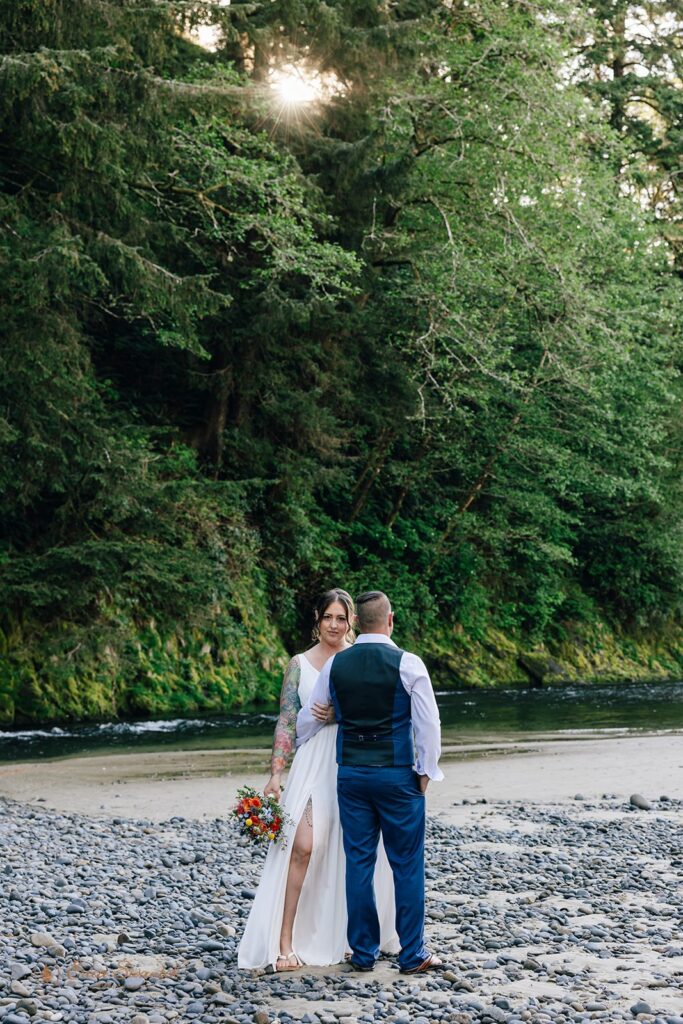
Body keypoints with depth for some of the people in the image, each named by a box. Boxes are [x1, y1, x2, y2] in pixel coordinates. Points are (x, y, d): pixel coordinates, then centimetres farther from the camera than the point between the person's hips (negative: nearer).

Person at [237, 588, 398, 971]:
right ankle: (285, 942, -10)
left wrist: (341, 714, -14)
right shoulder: (300, 664, 6)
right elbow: (287, 720, 2)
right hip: (313, 763, -1)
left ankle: (351, 936, 19)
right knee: (302, 847, -13)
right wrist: (276, 773, -5)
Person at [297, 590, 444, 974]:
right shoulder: (408, 664, -9)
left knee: (359, 862, 9)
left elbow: (308, 719, 12)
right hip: (398, 775, -3)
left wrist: (300, 760, 31)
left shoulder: (335, 664, 3)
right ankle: (413, 954, 8)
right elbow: (428, 722, -10)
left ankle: (363, 952, 14)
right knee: (407, 864, 4)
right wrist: (427, 770, 2)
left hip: (350, 773, 3)